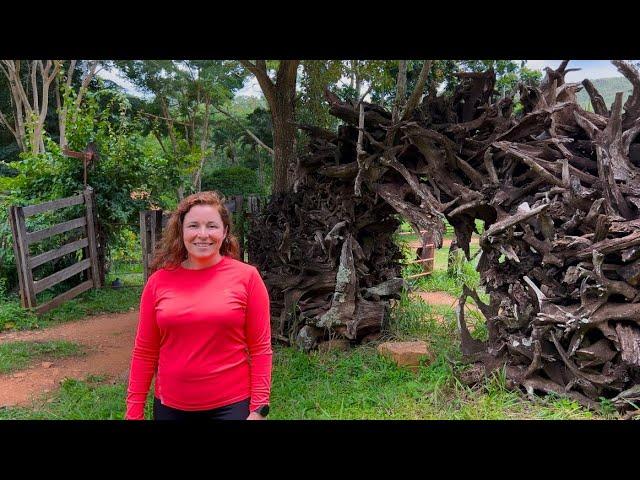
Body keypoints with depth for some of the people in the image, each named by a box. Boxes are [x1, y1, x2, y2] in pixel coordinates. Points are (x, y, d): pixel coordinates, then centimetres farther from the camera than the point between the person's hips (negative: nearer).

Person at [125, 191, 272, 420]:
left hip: (231, 405, -2)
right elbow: (144, 351, 3)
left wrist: (259, 408, -8)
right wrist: (134, 410, 4)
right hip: (170, 406, 3)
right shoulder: (159, 281, -2)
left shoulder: (246, 277, -8)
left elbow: (260, 348, -5)